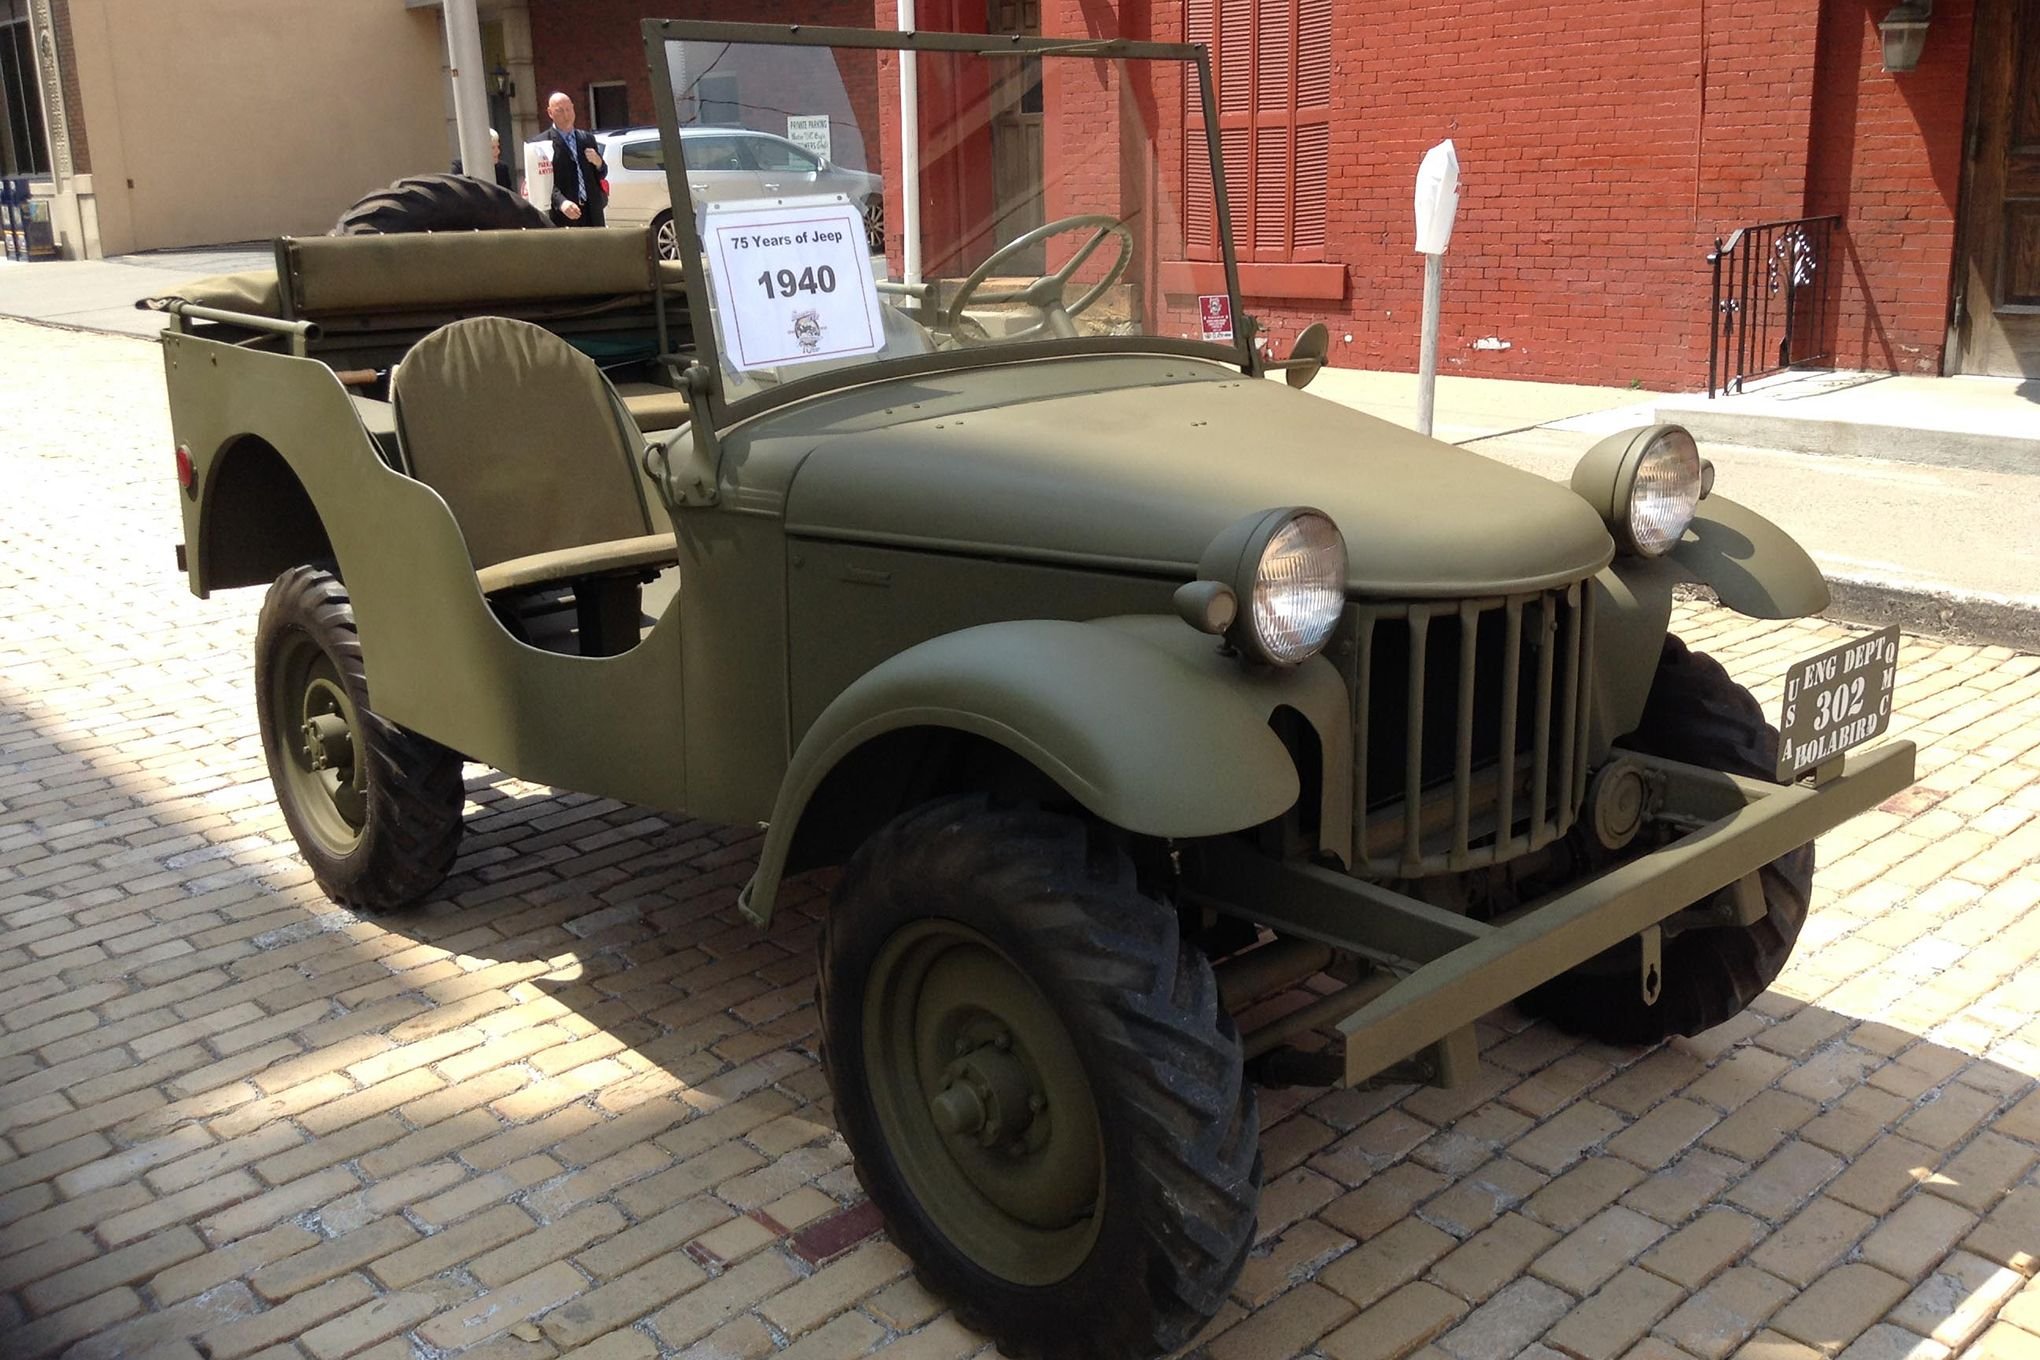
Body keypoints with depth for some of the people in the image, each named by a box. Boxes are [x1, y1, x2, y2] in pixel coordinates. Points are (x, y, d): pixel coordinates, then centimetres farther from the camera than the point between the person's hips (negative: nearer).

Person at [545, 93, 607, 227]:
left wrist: (599, 163, -2)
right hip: (563, 217, -5)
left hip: (592, 213, 5)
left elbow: (602, 176, 22)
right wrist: (561, 202, -28)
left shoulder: (587, 138, 16)